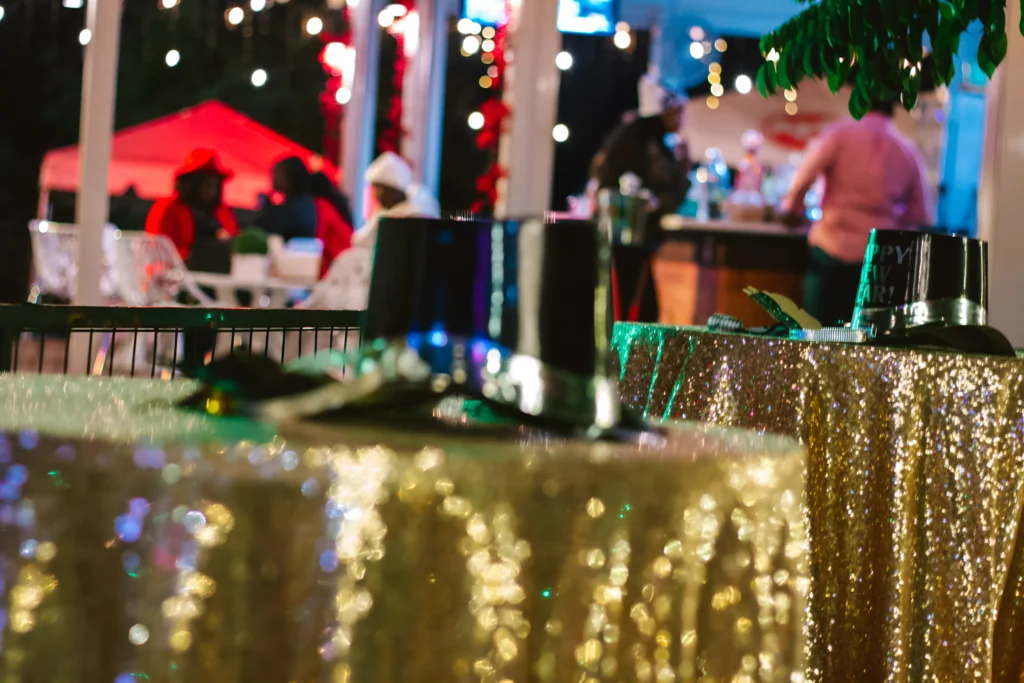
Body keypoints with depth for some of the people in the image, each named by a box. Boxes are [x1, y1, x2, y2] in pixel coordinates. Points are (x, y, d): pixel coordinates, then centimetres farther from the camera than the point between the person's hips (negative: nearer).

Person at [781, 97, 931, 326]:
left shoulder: (840, 133, -2)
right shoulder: (909, 150, 7)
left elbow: (804, 177, -9)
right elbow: (920, 216, 10)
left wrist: (791, 207, 11)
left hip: (832, 249, -3)